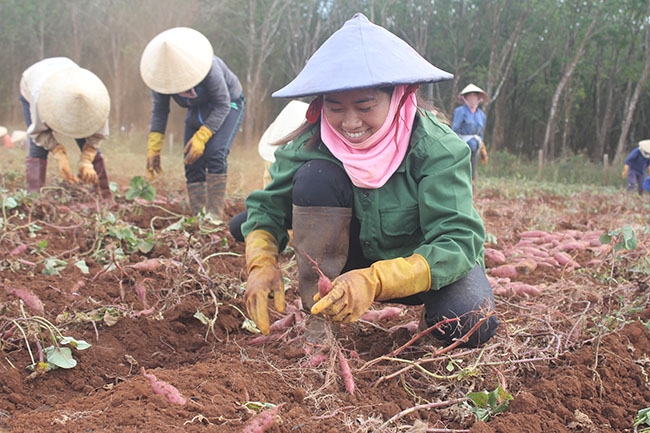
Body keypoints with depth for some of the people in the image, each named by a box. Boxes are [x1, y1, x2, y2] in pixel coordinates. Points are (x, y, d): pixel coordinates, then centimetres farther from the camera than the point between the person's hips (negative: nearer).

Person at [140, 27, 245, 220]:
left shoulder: (208, 69, -36)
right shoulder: (160, 74, -21)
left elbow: (222, 105, -27)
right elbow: (159, 110, -9)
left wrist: (201, 137, -34)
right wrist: (153, 148, -14)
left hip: (227, 105, -5)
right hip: (197, 111, 5)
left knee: (215, 153, -25)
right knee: (192, 162, -7)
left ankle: (214, 217, -25)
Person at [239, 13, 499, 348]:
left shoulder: (437, 150, -27)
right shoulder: (310, 145, -19)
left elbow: (459, 239, -34)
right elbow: (267, 207, -12)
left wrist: (375, 280, -49)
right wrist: (261, 263, -35)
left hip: (424, 263, -2)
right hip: (354, 255, 2)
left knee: (469, 325, -33)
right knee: (316, 176, -25)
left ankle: (431, 317, 5)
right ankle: (318, 322, -15)